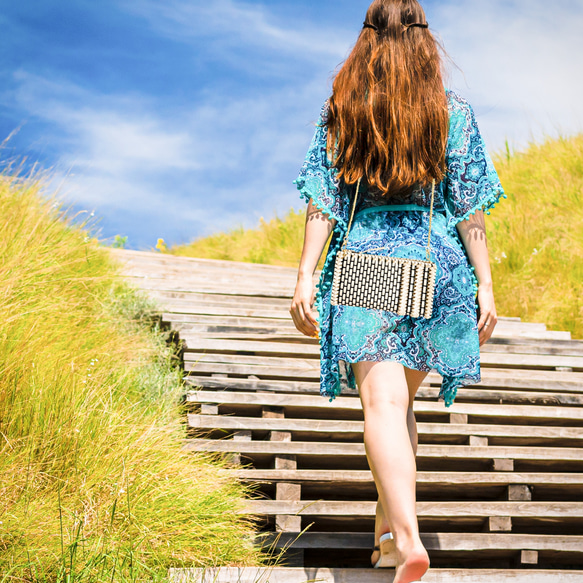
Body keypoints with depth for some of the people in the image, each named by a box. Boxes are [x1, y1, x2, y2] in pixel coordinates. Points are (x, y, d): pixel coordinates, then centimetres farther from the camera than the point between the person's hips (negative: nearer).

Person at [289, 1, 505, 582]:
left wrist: (306, 277, 0)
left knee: (383, 404, -10)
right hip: (435, 269, 2)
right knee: (401, 400, 17)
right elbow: (470, 207, 2)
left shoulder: (340, 110, 4)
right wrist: (484, 284, 5)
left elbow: (323, 201, -1)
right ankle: (388, 523, 26)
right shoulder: (453, 111, 5)